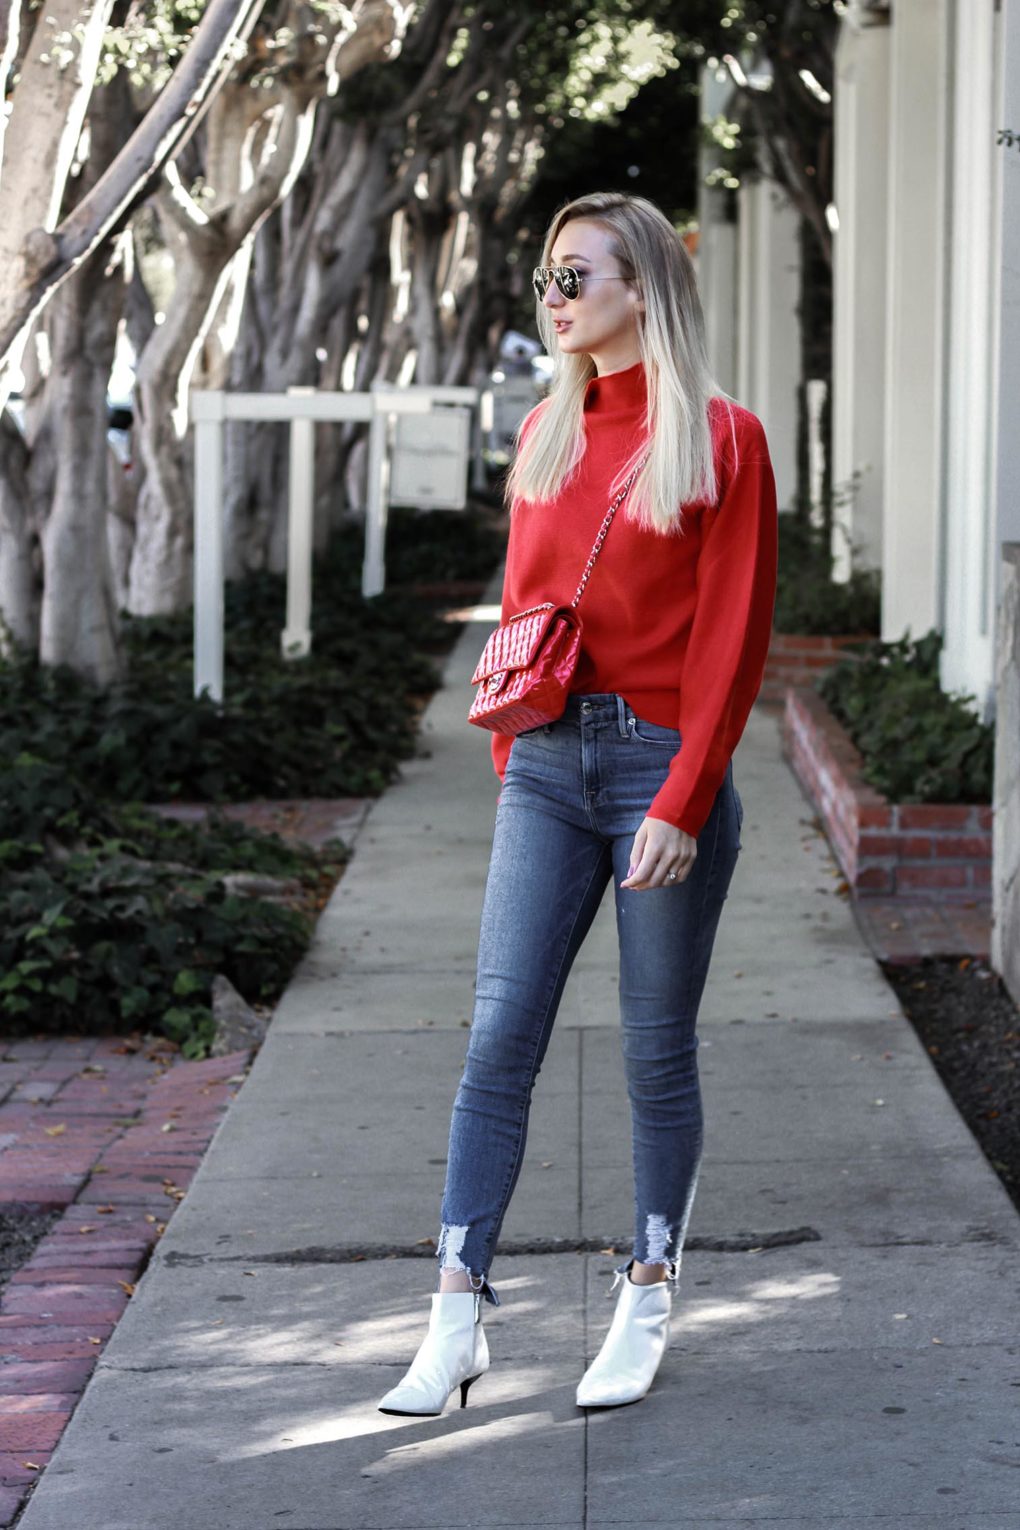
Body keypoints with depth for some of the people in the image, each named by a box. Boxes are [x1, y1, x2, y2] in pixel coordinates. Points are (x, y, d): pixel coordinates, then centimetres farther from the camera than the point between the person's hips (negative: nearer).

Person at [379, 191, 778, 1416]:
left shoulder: (721, 439, -4)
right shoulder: (545, 434, 12)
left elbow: (733, 639, -8)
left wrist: (682, 804, -13)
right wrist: (512, 763, 11)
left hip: (665, 767, -4)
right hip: (549, 765, 4)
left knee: (657, 1052, 4)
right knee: (498, 1039, -4)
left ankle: (646, 1305, 18)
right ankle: (457, 1321, -3)